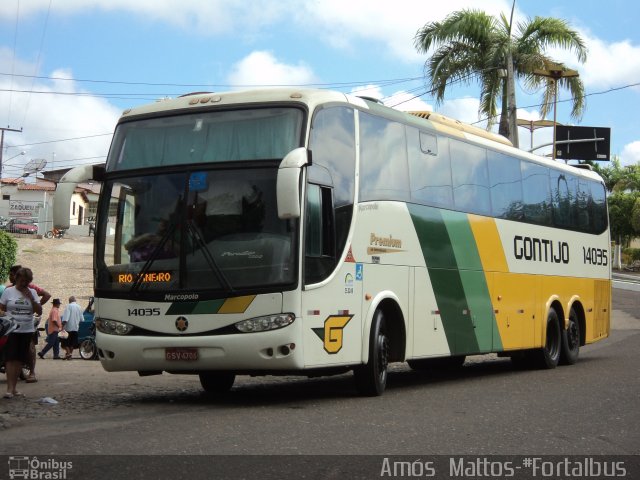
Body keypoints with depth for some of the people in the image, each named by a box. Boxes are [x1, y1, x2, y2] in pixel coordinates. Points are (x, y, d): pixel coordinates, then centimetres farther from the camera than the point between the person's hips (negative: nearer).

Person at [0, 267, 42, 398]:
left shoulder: (32, 292, 6)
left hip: (27, 331, 3)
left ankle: (14, 388, 13)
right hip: (11, 330, -3)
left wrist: (31, 298, -8)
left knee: (20, 360, 6)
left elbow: (39, 312, 2)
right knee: (11, 358, -11)